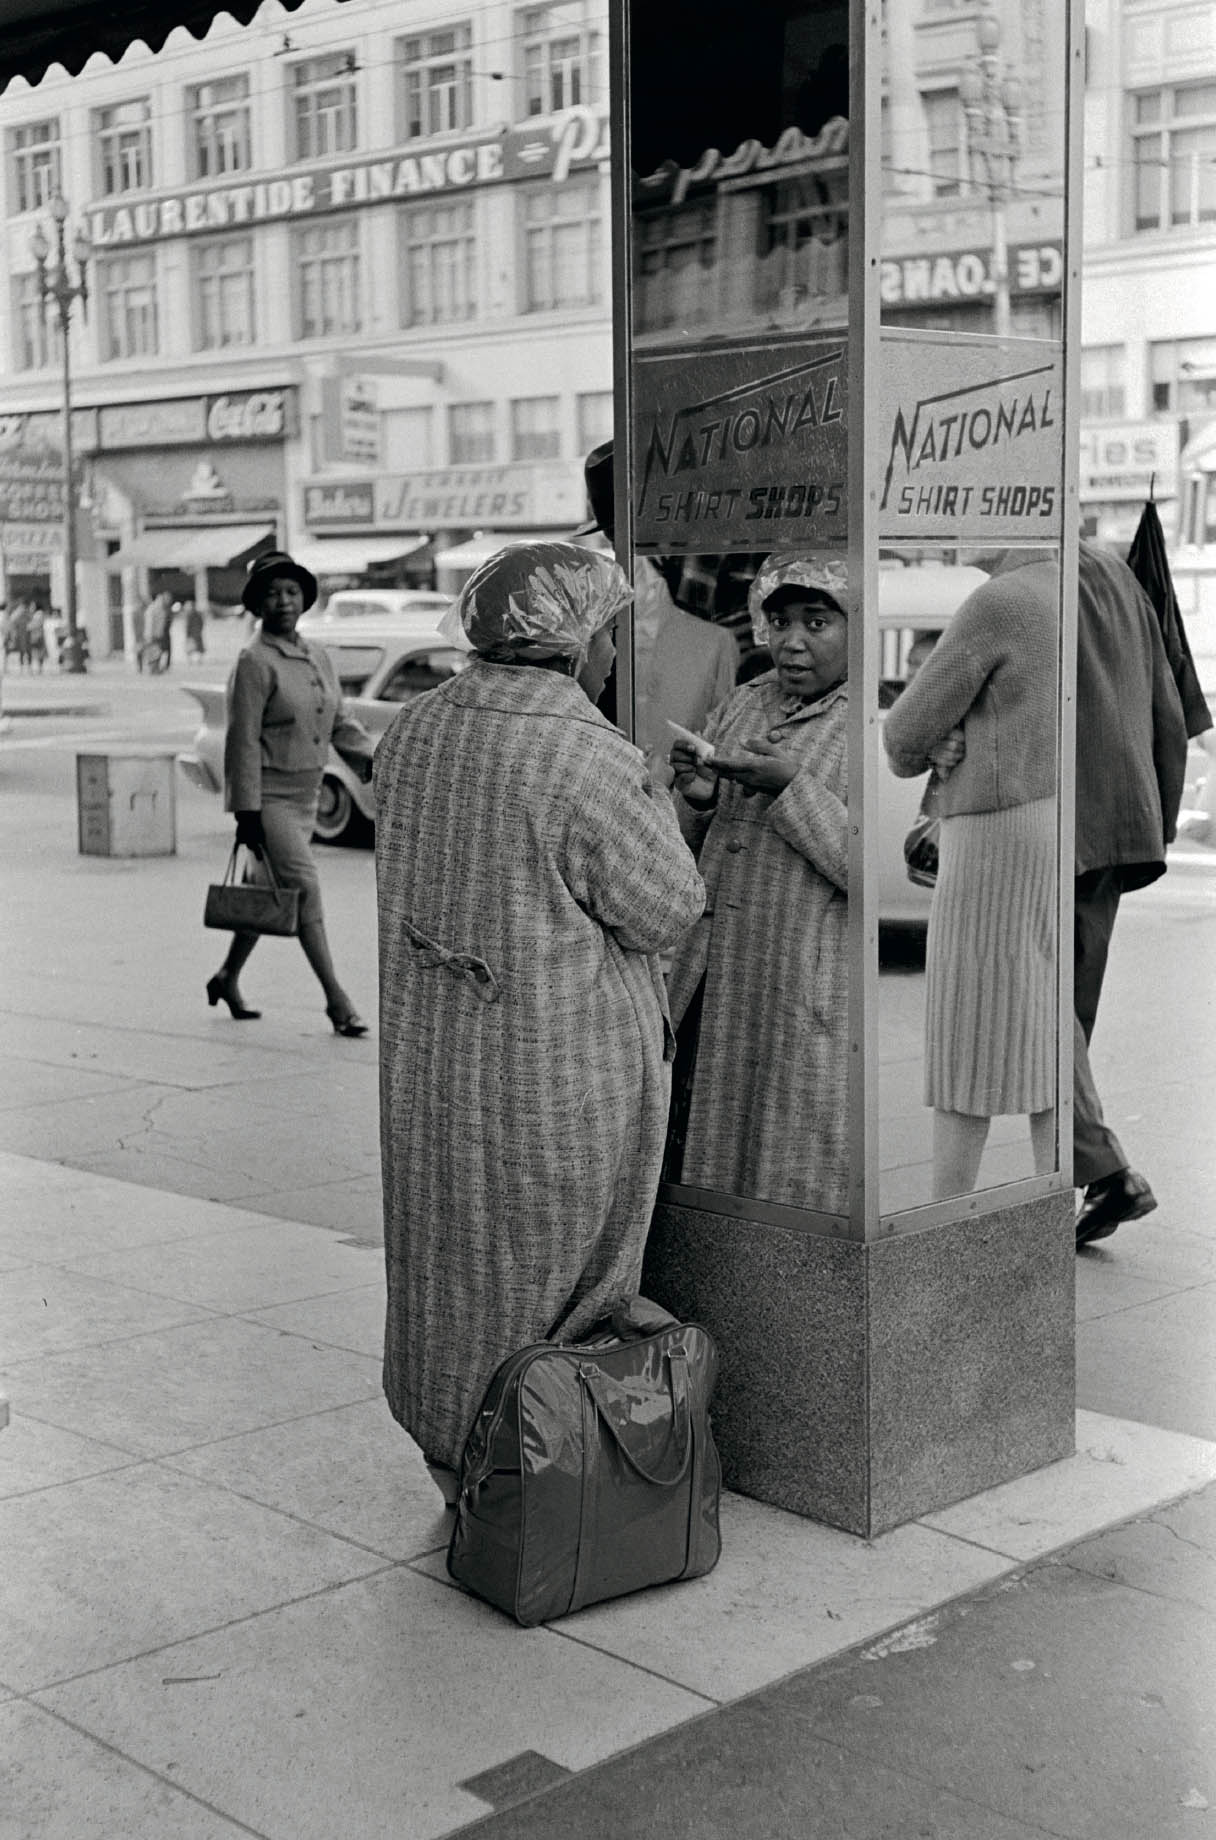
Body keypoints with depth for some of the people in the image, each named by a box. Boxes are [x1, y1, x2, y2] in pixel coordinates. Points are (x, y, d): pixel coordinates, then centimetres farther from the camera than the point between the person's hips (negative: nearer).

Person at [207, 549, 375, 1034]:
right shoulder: (254, 663, -12)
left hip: (305, 795, 8)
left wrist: (371, 758, -4)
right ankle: (336, 999, -10)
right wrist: (246, 811, -17)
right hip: (268, 796, -8)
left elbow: (341, 723, 14)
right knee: (304, 890, -12)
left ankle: (227, 978, 33)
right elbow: (242, 741, -14)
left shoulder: (319, 659, 10)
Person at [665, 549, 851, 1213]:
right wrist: (696, 800, -3)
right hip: (707, 984, 6)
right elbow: (688, 853, 18)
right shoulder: (741, 704, 13)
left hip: (807, 1000, -6)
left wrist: (789, 786, -20)